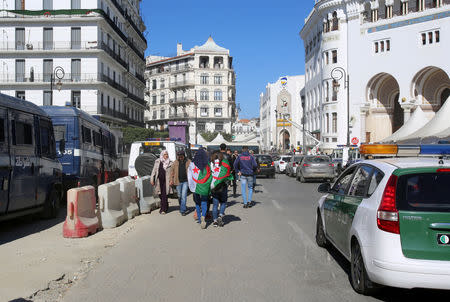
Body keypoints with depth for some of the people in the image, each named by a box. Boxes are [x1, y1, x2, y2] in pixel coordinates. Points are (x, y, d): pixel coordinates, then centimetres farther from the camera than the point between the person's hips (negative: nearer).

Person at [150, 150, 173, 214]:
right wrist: (152, 179, 3)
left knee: (164, 195, -6)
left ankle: (163, 209, -1)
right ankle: (165, 206, 31)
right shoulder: (157, 162, 7)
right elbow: (154, 171, 8)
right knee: (160, 195, 9)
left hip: (166, 181, -3)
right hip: (159, 180, 3)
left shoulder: (170, 163, 1)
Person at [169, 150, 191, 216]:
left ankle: (182, 210, -4)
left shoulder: (188, 162, -2)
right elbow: (172, 171, 9)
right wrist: (171, 180, 4)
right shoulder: (175, 162, 4)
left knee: (184, 196, -8)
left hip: (185, 181, -3)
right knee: (179, 196, 13)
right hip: (178, 181, 3)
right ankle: (182, 207, 33)